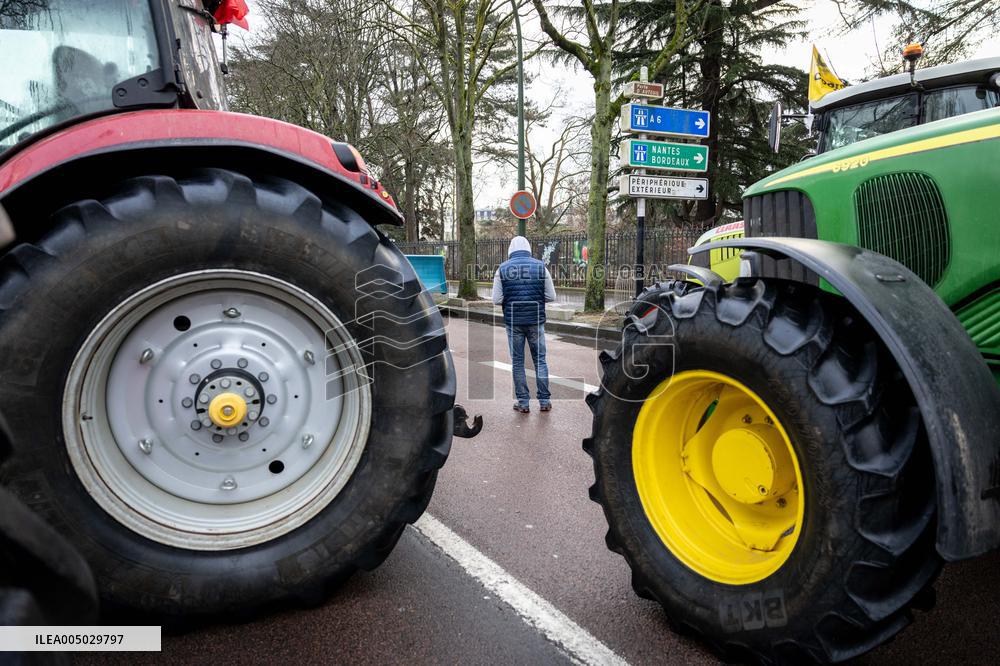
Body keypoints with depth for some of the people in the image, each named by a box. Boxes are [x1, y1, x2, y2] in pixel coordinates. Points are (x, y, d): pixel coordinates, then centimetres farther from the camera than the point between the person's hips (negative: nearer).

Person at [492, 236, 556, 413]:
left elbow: (497, 300, -5)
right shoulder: (540, 267, 0)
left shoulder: (502, 269, -2)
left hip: (513, 321, 0)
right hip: (536, 321, 1)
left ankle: (523, 402, 11)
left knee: (517, 362, 8)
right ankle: (544, 400, 12)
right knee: (540, 360, 11)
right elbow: (551, 296, 0)